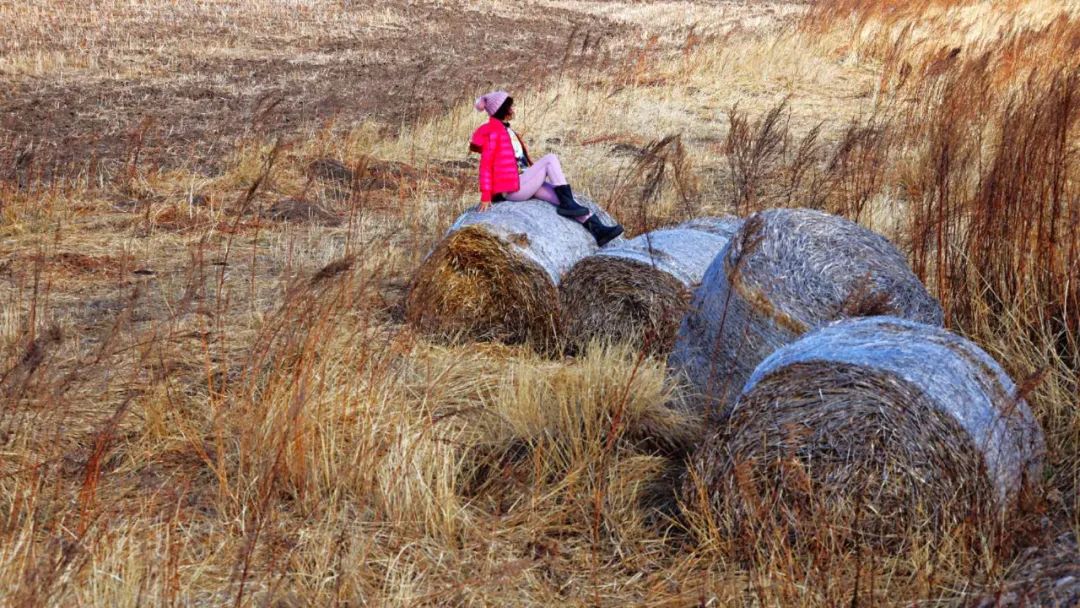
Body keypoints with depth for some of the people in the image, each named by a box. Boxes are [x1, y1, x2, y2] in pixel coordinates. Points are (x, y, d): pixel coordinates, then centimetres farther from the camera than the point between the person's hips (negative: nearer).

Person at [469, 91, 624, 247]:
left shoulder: (507, 131, 20)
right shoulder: (493, 131, -8)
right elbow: (485, 165, -13)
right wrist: (486, 196, -18)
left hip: (523, 183, 9)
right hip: (512, 188, -9)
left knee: (564, 197, -6)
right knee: (551, 159, -16)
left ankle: (597, 229, -14)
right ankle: (567, 204, -14)